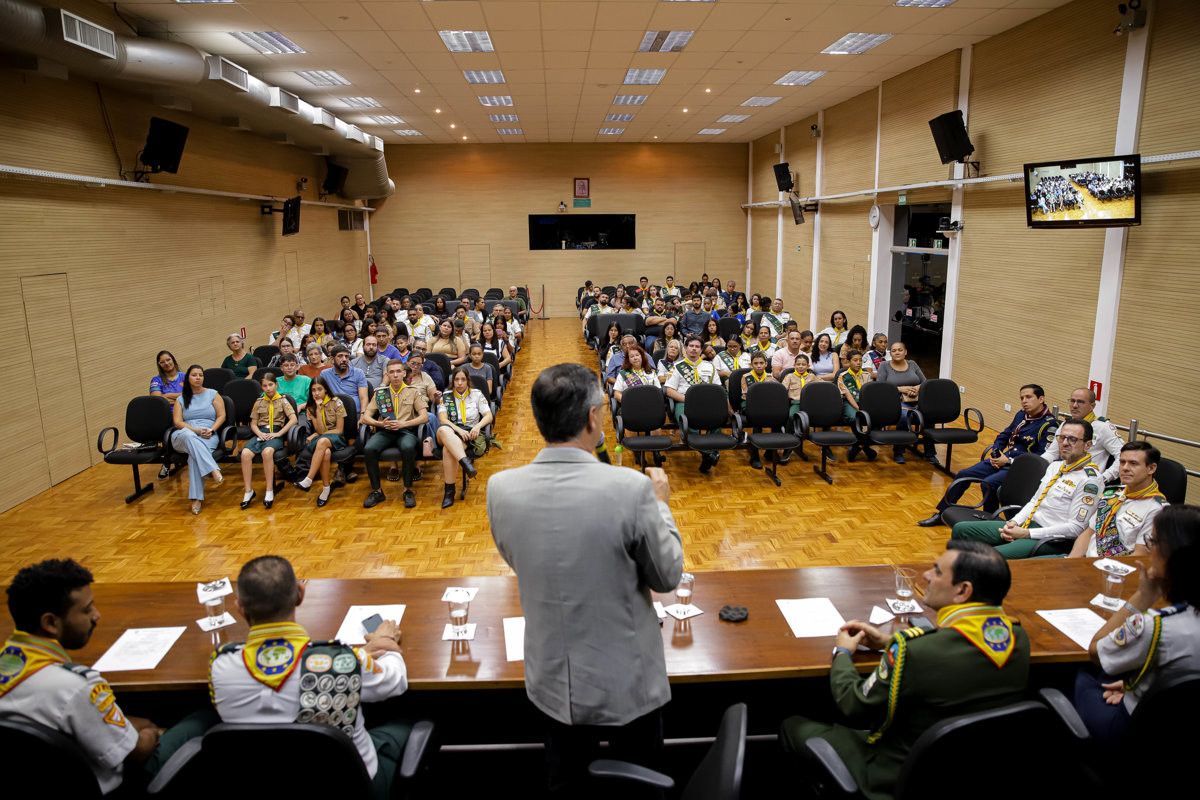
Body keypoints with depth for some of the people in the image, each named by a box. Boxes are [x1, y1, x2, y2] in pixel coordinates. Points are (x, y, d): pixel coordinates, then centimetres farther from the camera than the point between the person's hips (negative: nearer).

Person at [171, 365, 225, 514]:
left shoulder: (213, 394, 18)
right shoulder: (181, 399, 19)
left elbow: (221, 416, 8)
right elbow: (178, 422, 6)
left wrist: (211, 430, -10)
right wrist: (195, 430, -12)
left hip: (209, 436, -1)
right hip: (182, 436, 1)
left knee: (194, 455, -35)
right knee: (188, 436, -40)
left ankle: (196, 498, -38)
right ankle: (213, 470, -52)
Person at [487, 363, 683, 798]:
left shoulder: (501, 487, -15)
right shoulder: (631, 488, -27)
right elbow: (667, 576, -12)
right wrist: (660, 503, 2)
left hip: (551, 681, 4)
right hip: (625, 682, -3)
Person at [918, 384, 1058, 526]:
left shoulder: (1049, 425, -12)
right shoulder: (1021, 415, 12)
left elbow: (1041, 458, -18)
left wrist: (1009, 461, -17)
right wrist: (995, 452, 4)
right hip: (1003, 459, 8)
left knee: (988, 483, -31)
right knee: (963, 475, 1)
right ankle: (940, 515, 10)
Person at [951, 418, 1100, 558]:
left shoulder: (1090, 480, -12)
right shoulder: (1055, 466, 15)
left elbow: (1075, 528, -16)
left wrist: (1026, 533, -18)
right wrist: (1015, 522, -1)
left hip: (1053, 539, -9)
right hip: (1029, 523, 9)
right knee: (960, 529, 0)